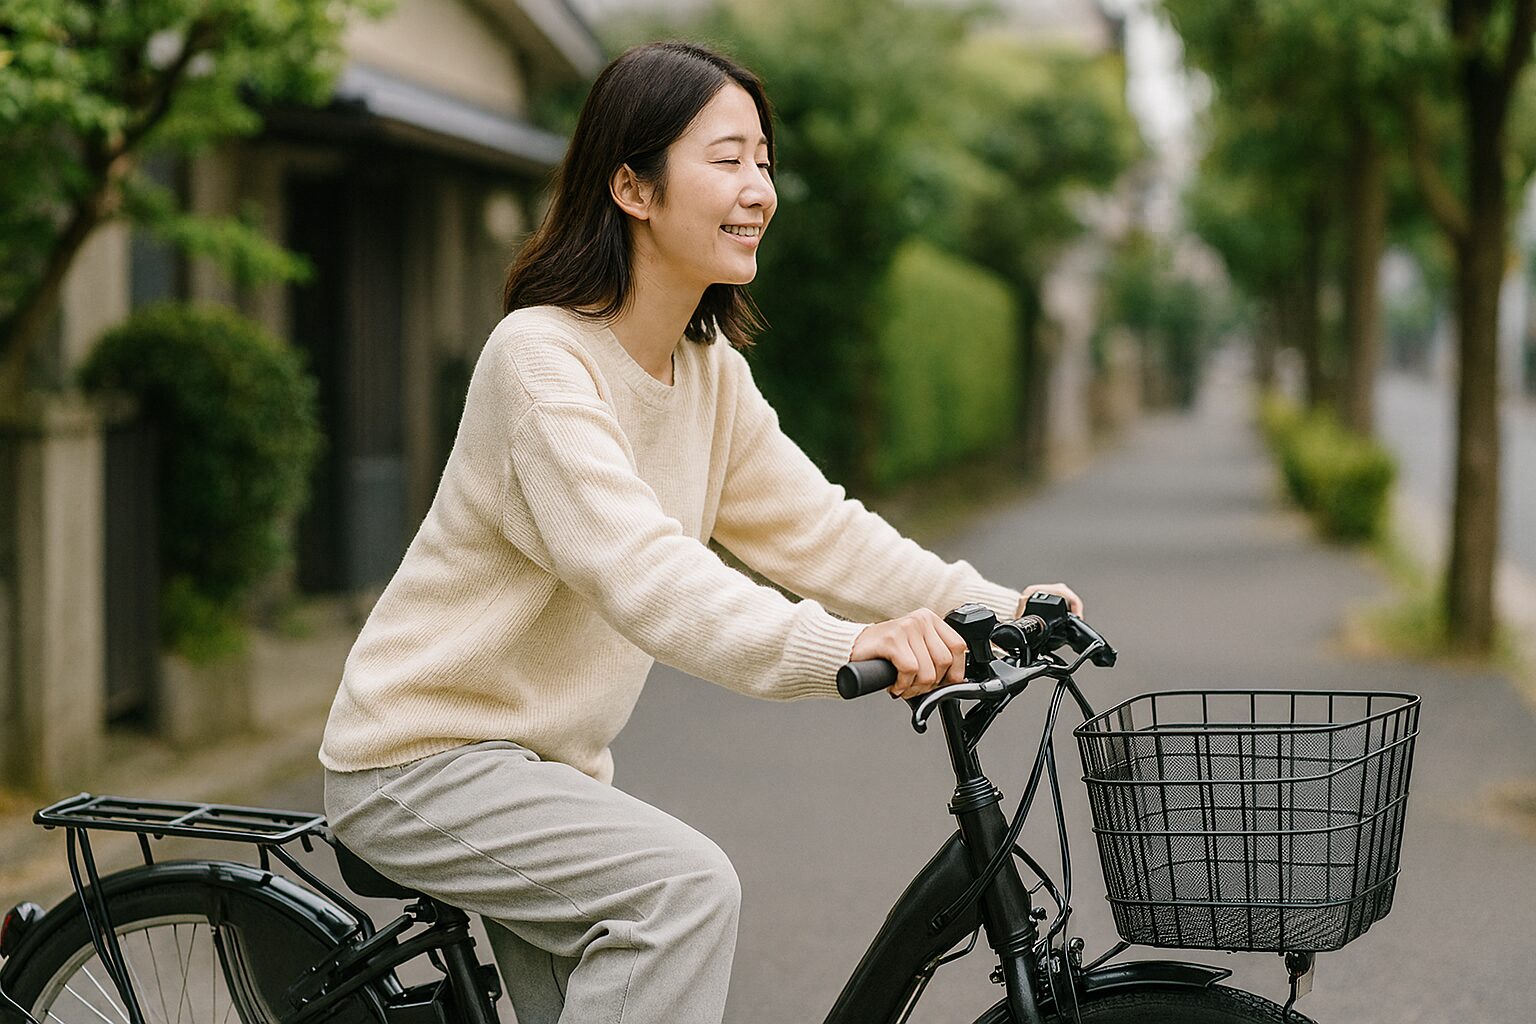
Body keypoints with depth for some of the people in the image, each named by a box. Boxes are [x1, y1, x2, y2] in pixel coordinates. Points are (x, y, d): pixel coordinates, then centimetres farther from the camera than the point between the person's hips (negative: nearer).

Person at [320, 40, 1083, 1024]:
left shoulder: (712, 372, 5)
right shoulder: (541, 355, -23)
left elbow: (813, 526, 1)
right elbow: (638, 567, -36)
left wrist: (994, 607, -14)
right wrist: (838, 648, -49)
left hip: (548, 759, 9)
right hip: (423, 758, -9)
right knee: (688, 886, -27)